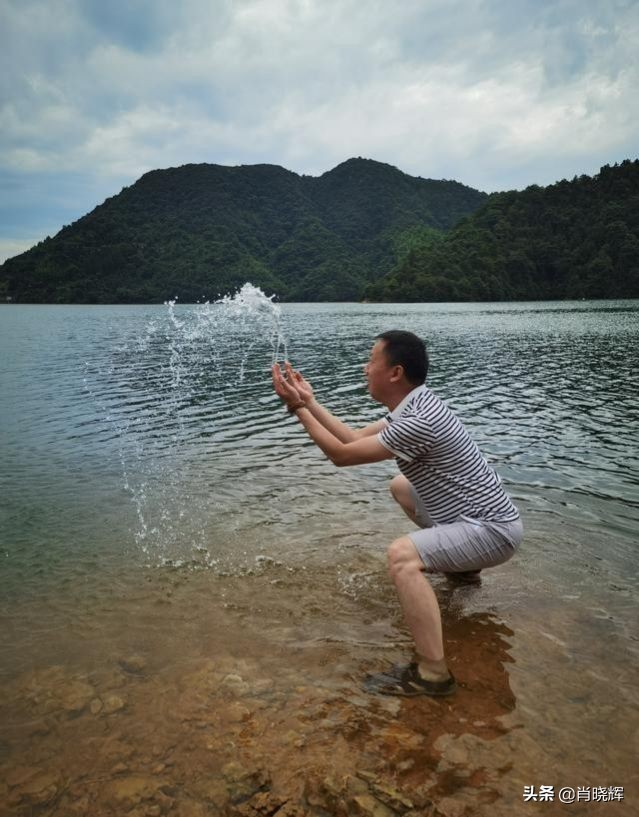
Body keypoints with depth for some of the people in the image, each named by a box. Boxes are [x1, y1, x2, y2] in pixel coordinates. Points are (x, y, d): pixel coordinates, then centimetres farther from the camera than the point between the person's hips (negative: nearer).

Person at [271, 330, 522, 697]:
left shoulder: (418, 421, -28)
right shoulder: (413, 406, 2)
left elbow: (342, 454, -21)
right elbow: (355, 438, 9)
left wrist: (297, 407, -14)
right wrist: (310, 401, 6)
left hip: (492, 531, -10)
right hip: (482, 515, 10)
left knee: (402, 555, -32)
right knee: (401, 487, 30)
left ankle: (433, 673, -23)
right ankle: (462, 566, 40)